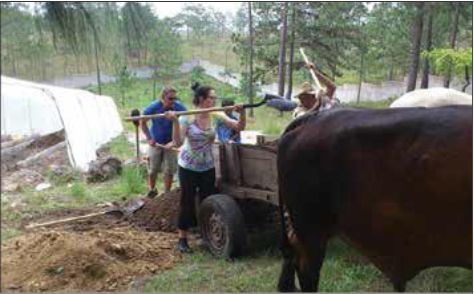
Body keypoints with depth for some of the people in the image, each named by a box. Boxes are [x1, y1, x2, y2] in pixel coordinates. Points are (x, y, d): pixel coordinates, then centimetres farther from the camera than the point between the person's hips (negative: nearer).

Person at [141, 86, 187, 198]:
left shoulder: (179, 108, -22)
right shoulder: (154, 107, -20)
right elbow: (143, 122, -3)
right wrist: (149, 138, -7)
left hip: (171, 143, 0)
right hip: (155, 143, 0)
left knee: (169, 171, 6)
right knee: (152, 170, 12)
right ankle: (152, 191, 36)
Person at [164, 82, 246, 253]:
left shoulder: (216, 116, -7)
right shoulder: (187, 118, -15)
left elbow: (239, 127, -11)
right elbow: (178, 142, -24)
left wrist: (242, 113, -30)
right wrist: (175, 122, -36)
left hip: (208, 167, 3)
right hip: (188, 167, -3)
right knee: (187, 202, 4)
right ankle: (183, 238, 17)